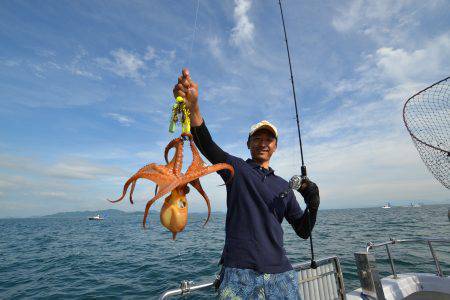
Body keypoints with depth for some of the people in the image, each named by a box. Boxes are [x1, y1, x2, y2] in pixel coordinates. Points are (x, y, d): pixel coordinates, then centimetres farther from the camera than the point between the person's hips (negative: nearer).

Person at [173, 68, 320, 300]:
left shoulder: (284, 186, 11)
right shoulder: (236, 168, -1)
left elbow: (303, 232, 13)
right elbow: (207, 145, -20)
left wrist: (313, 205, -7)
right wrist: (193, 106, -37)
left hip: (281, 273, 4)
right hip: (239, 273, -4)